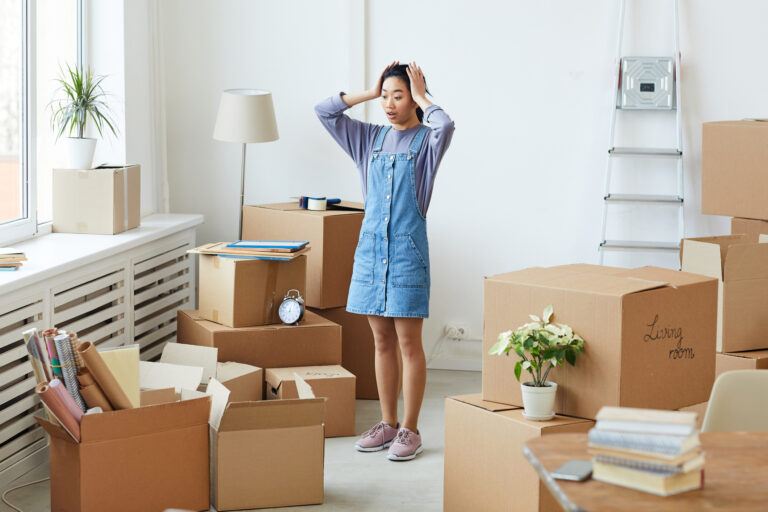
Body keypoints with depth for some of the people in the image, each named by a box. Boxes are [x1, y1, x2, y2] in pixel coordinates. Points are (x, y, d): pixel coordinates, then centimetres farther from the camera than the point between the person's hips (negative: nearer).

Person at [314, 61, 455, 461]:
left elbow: (445, 125, -27)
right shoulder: (371, 138, 11)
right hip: (371, 246, 5)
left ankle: (410, 429, 6)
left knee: (408, 342, -1)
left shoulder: (426, 140, -3)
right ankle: (387, 424, 19)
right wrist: (369, 93, 5)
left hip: (408, 249, -5)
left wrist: (421, 98, -11)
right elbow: (324, 111, 7)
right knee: (382, 341, 10)